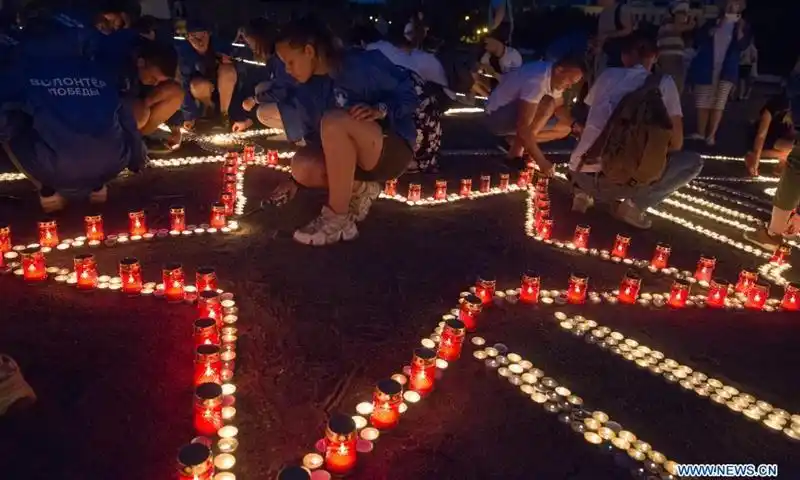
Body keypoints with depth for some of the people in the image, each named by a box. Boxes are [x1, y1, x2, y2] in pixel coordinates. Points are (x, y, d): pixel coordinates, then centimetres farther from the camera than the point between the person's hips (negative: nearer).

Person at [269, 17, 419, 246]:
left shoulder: (362, 64, -17)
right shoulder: (307, 90, 3)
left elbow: (409, 94, -13)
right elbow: (317, 137, 11)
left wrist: (380, 110, -31)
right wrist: (296, 180, 6)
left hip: (393, 149, -6)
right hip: (351, 157, 7)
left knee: (334, 121, -34)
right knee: (302, 166, -22)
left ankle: (338, 219, -25)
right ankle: (360, 189, 3)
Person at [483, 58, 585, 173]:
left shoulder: (555, 78, -4)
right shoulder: (536, 81, -31)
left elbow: (560, 107, 12)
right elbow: (523, 127, -35)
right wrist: (541, 161, -32)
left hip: (520, 118, 9)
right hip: (497, 117, -9)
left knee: (566, 128, 0)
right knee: (547, 105, -31)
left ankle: (517, 140, 2)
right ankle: (515, 153, -21)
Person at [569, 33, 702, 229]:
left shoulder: (608, 75, 14)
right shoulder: (664, 83, 6)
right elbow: (676, 143, 6)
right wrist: (654, 152, 28)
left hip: (581, 175, 4)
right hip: (621, 181, -4)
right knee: (694, 162, 18)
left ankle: (583, 194, 16)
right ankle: (635, 205, 3)